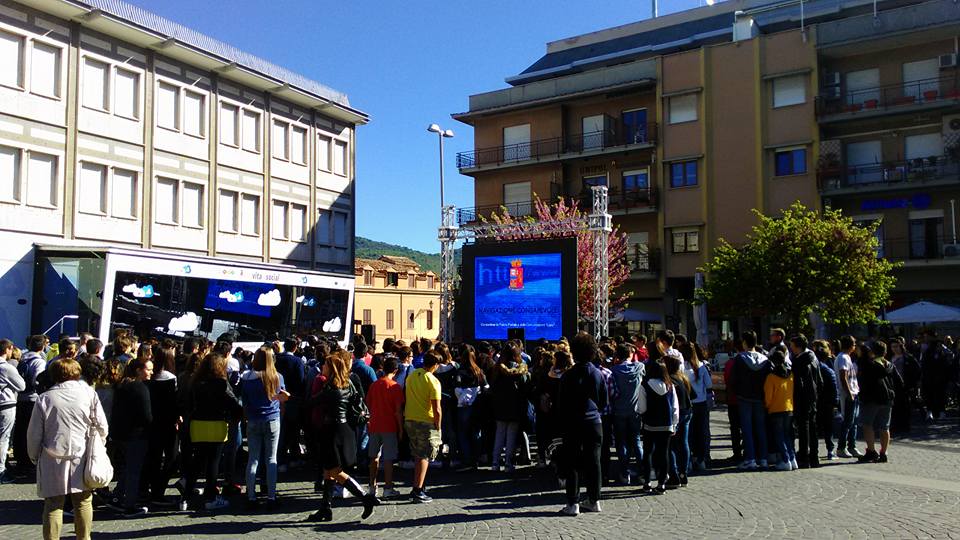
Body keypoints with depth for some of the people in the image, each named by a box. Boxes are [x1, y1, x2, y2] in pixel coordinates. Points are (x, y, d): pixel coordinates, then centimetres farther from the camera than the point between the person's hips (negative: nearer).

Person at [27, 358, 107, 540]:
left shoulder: (44, 399, -3)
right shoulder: (88, 393, -3)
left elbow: (34, 434, 1)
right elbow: (102, 427, 0)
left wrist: (34, 456, 17)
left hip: (53, 461, 0)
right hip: (81, 457, 1)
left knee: (53, 505, 6)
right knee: (83, 501, 11)